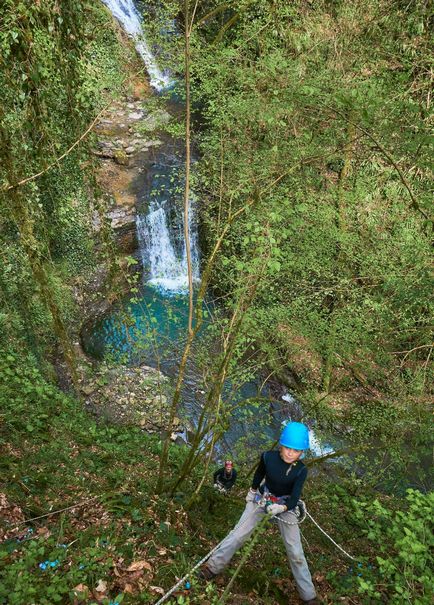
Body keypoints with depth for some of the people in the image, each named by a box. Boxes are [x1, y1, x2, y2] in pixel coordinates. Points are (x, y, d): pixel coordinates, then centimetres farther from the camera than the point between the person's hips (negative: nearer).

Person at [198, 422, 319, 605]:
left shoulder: (301, 470, -25)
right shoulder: (268, 457, -22)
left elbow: (294, 499, -28)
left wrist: (280, 508, -47)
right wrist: (252, 491, 13)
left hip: (285, 506, -1)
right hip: (261, 499, 1)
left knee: (296, 552, 0)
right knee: (239, 533, -4)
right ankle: (213, 566, 13)